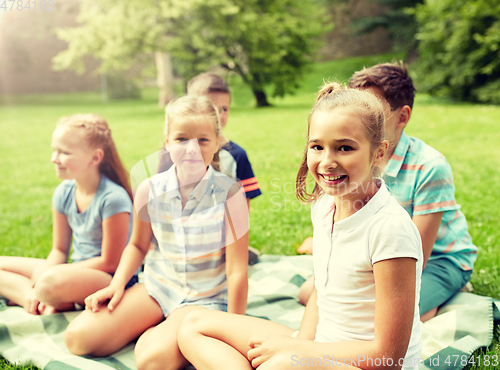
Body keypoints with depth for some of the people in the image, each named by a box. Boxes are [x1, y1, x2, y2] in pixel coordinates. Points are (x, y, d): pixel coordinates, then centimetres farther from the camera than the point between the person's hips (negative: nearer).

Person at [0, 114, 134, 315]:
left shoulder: (113, 198, -21)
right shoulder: (63, 193, 3)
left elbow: (109, 262, -17)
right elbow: (59, 250, 11)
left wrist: (46, 273, -14)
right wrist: (43, 271, -12)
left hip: (110, 278, -8)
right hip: (75, 271, 8)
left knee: (52, 281, -38)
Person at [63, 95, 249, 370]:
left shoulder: (229, 194, -18)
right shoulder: (150, 190, -6)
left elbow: (237, 271, -13)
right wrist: (117, 284, -2)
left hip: (206, 298, -4)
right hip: (157, 287, 5)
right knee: (77, 338, -8)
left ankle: (156, 333, 4)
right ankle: (156, 327, 9)